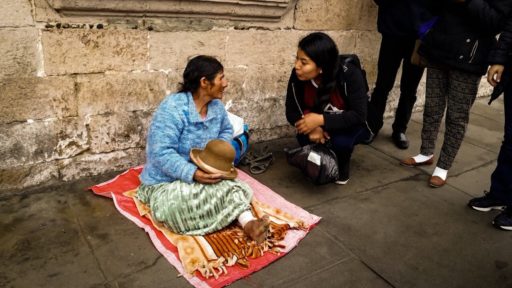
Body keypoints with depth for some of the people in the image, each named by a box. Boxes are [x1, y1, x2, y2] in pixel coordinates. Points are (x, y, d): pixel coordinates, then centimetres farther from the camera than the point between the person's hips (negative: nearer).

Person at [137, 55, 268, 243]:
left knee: (229, 186, -26)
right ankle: (246, 222, -23)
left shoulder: (216, 106, -2)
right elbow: (161, 154, -29)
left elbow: (226, 130, 17)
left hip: (202, 175, 6)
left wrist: (221, 153, -5)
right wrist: (194, 174, -39)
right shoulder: (172, 109, -25)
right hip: (166, 183, -5)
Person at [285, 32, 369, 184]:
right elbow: (292, 112, -16)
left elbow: (359, 115, -31)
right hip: (319, 123, 3)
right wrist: (313, 127, -35)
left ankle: (343, 164, 2)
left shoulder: (350, 75, -32)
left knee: (340, 141, -34)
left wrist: (321, 120, -42)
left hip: (352, 125, -3)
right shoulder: (298, 76, -24)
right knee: (305, 138, -28)